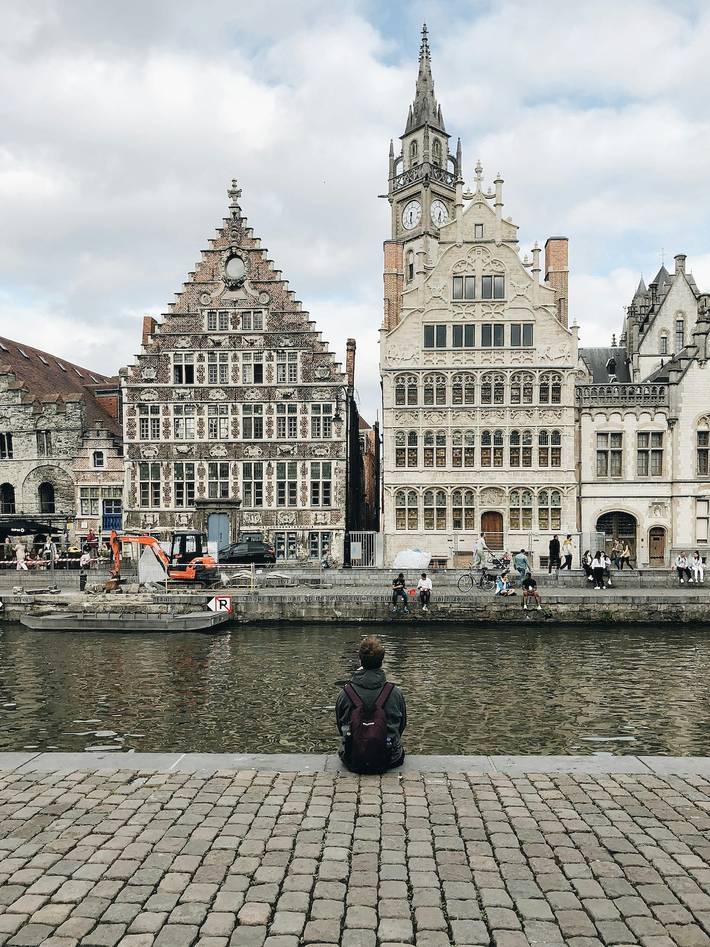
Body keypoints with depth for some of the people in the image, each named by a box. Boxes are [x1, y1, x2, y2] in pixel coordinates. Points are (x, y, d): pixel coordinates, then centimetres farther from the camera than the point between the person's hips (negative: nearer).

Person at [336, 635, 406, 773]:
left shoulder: (345, 693, -14)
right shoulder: (395, 693, -14)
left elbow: (340, 726, 2)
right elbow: (402, 725, 2)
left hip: (353, 763, 0)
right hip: (387, 762, 0)